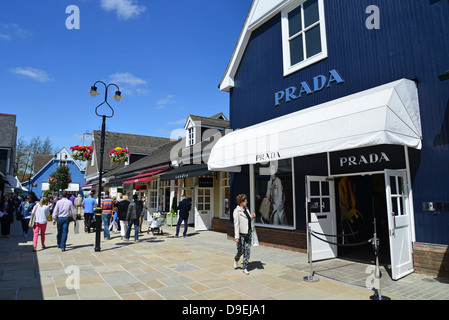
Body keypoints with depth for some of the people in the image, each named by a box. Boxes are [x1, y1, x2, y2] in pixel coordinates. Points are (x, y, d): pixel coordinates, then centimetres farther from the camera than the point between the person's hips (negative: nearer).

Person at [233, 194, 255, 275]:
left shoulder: (246, 209, 9)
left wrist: (252, 217, -1)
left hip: (248, 233, 6)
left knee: (247, 251, 4)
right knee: (240, 250, 6)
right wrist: (236, 236, -20)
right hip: (241, 234, -6)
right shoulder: (236, 211, -14)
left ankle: (245, 268, 14)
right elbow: (236, 224, -17)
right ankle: (236, 260, 38)